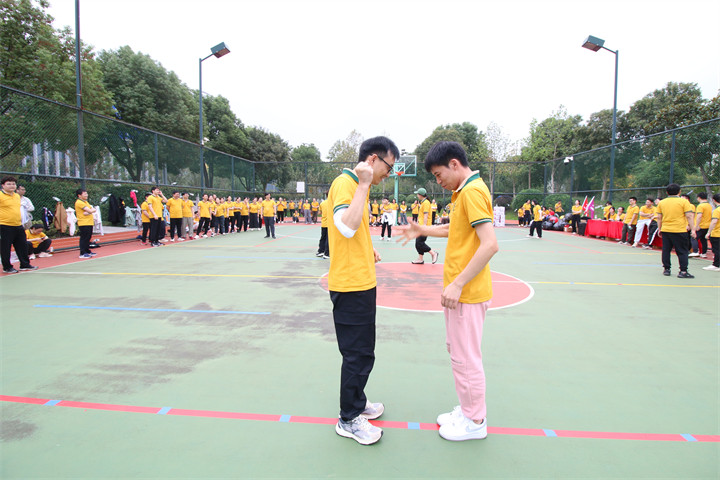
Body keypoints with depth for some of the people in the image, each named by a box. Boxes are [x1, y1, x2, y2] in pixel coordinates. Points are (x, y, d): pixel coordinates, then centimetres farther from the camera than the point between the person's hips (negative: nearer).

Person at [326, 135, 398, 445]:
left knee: (361, 352, 21)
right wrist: (363, 185, -26)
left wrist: (368, 249, 8)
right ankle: (348, 419, 18)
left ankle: (357, 403, 38)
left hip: (362, 283, 10)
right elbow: (347, 226, -32)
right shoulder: (344, 184, -15)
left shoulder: (356, 185, 14)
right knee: (358, 355, 1)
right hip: (351, 285, -10)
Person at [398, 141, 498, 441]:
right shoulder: (464, 191, 12)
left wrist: (458, 284, -25)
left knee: (466, 357, 3)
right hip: (458, 290, 10)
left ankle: (475, 422, 21)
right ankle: (467, 410, 36)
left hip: (467, 292, -10)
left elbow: (490, 244, -26)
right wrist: (423, 230, 16)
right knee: (456, 350, 20)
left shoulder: (472, 192, -18)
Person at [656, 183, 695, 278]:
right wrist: (692, 229, -6)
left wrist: (659, 229, 16)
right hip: (679, 231, -3)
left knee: (666, 250, 10)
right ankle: (683, 271, 0)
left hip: (665, 230, 4)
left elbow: (659, 217, 8)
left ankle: (666, 269, 14)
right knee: (682, 251, 3)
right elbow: (689, 216, -9)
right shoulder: (684, 201, -5)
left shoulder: (661, 202, 5)